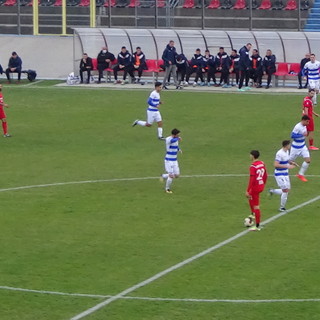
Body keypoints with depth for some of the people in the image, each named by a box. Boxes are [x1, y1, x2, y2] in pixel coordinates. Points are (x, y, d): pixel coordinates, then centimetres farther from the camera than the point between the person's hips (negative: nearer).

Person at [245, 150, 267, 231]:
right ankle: (253, 214, 38)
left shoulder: (253, 166, -21)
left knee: (256, 206, -1)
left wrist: (247, 191, -19)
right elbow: (265, 175, 13)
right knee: (250, 197, 34)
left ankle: (257, 226, 4)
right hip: (261, 186, 9)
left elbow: (251, 179, -23)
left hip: (255, 187, -9)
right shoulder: (262, 163, 4)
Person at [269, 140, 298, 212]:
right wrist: (287, 166, -29)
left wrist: (291, 162, 4)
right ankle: (282, 207, 7)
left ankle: (272, 191, 28)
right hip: (279, 174, -9)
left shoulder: (287, 151, 6)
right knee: (285, 190, -7)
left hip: (285, 174, 9)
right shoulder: (279, 154, -23)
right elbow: (276, 164, -27)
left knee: (287, 190, 9)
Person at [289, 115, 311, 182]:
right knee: (290, 161, 6)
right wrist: (302, 135, -34)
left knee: (308, 160, -5)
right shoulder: (297, 127, -25)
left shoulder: (304, 126, 0)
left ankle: (301, 174, 8)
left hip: (303, 146, 7)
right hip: (296, 147, -7)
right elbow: (292, 135, -28)